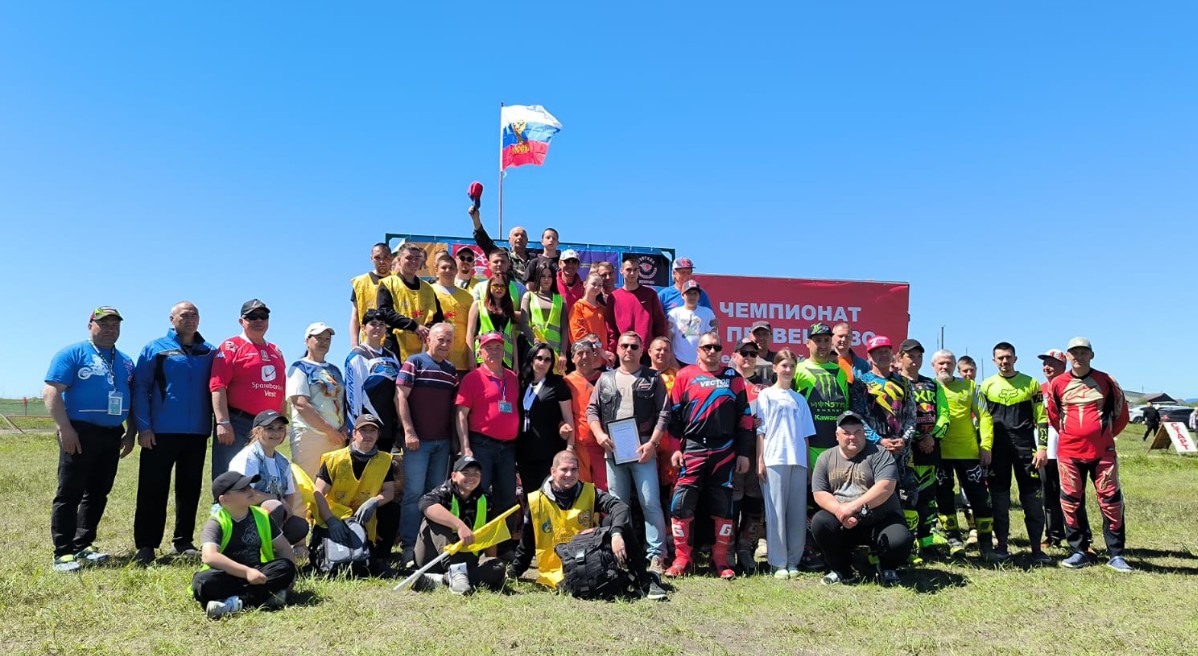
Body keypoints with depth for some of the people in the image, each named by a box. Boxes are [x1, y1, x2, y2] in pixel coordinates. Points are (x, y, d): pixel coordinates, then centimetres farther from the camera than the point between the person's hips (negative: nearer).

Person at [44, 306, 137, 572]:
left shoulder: (125, 362, 16)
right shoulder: (73, 354, -3)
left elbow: (133, 399, 20)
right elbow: (51, 392, -10)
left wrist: (131, 432, 11)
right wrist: (65, 429, -17)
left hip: (113, 435, 6)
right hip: (80, 433, -6)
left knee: (98, 493, 11)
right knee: (69, 494, -2)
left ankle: (83, 546, 21)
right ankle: (63, 554, 3)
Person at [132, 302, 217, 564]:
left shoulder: (210, 353, 11)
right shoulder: (155, 349, 3)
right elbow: (140, 388, -1)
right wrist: (143, 426, -9)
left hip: (197, 434, 3)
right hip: (160, 433, -3)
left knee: (190, 490, 10)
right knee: (152, 490, 1)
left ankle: (183, 541, 21)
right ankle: (146, 545, 10)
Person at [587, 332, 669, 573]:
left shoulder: (652, 379, 5)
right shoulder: (606, 379, 13)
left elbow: (663, 414, -1)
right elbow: (592, 409, 12)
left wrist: (652, 443, -10)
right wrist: (599, 434, -5)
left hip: (643, 451, -3)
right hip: (613, 451, 3)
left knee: (650, 503, -6)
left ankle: (656, 555, 0)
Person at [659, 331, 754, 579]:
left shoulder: (733, 377, 10)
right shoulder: (685, 375, 5)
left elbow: (744, 416, 11)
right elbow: (673, 414, 5)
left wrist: (743, 453, 6)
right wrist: (676, 448, -2)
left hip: (725, 452, 2)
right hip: (692, 449, -2)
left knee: (723, 507, 5)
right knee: (681, 504, -7)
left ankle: (721, 560, 18)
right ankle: (681, 559, 6)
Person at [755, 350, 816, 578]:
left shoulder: (800, 399, 17)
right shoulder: (766, 395, 7)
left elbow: (805, 434, 16)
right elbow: (760, 430, 2)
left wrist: (807, 462, 8)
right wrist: (759, 461, -6)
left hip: (798, 461, 4)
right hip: (774, 460, -4)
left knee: (798, 512, 2)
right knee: (776, 512, -3)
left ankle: (793, 561, 10)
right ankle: (778, 563, 1)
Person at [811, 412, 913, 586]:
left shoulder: (879, 454, -5)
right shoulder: (826, 458, 7)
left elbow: (886, 487, -19)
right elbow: (819, 493, 0)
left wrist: (854, 506, -26)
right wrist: (840, 511, -20)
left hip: (882, 520, -2)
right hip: (843, 523, 3)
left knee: (899, 540, -29)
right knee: (819, 522, -24)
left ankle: (886, 569, 9)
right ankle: (841, 571, 0)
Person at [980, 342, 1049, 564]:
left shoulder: (1031, 383, 5)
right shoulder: (987, 385, 6)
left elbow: (1041, 419, 5)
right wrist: (983, 449, -1)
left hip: (1025, 447, 0)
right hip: (997, 448, 0)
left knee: (1033, 499, -1)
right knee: (999, 499, 4)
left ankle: (1036, 549, 7)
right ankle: (1001, 546, 12)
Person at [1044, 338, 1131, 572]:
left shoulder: (1106, 381, 1)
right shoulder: (1058, 384, 3)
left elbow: (1121, 413, 11)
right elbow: (1053, 416, 15)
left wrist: (1106, 434, 12)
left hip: (1102, 451, -1)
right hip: (1069, 453, 1)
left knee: (1111, 500, 0)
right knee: (1071, 502, 4)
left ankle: (1116, 555, 10)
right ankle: (1079, 552, 15)